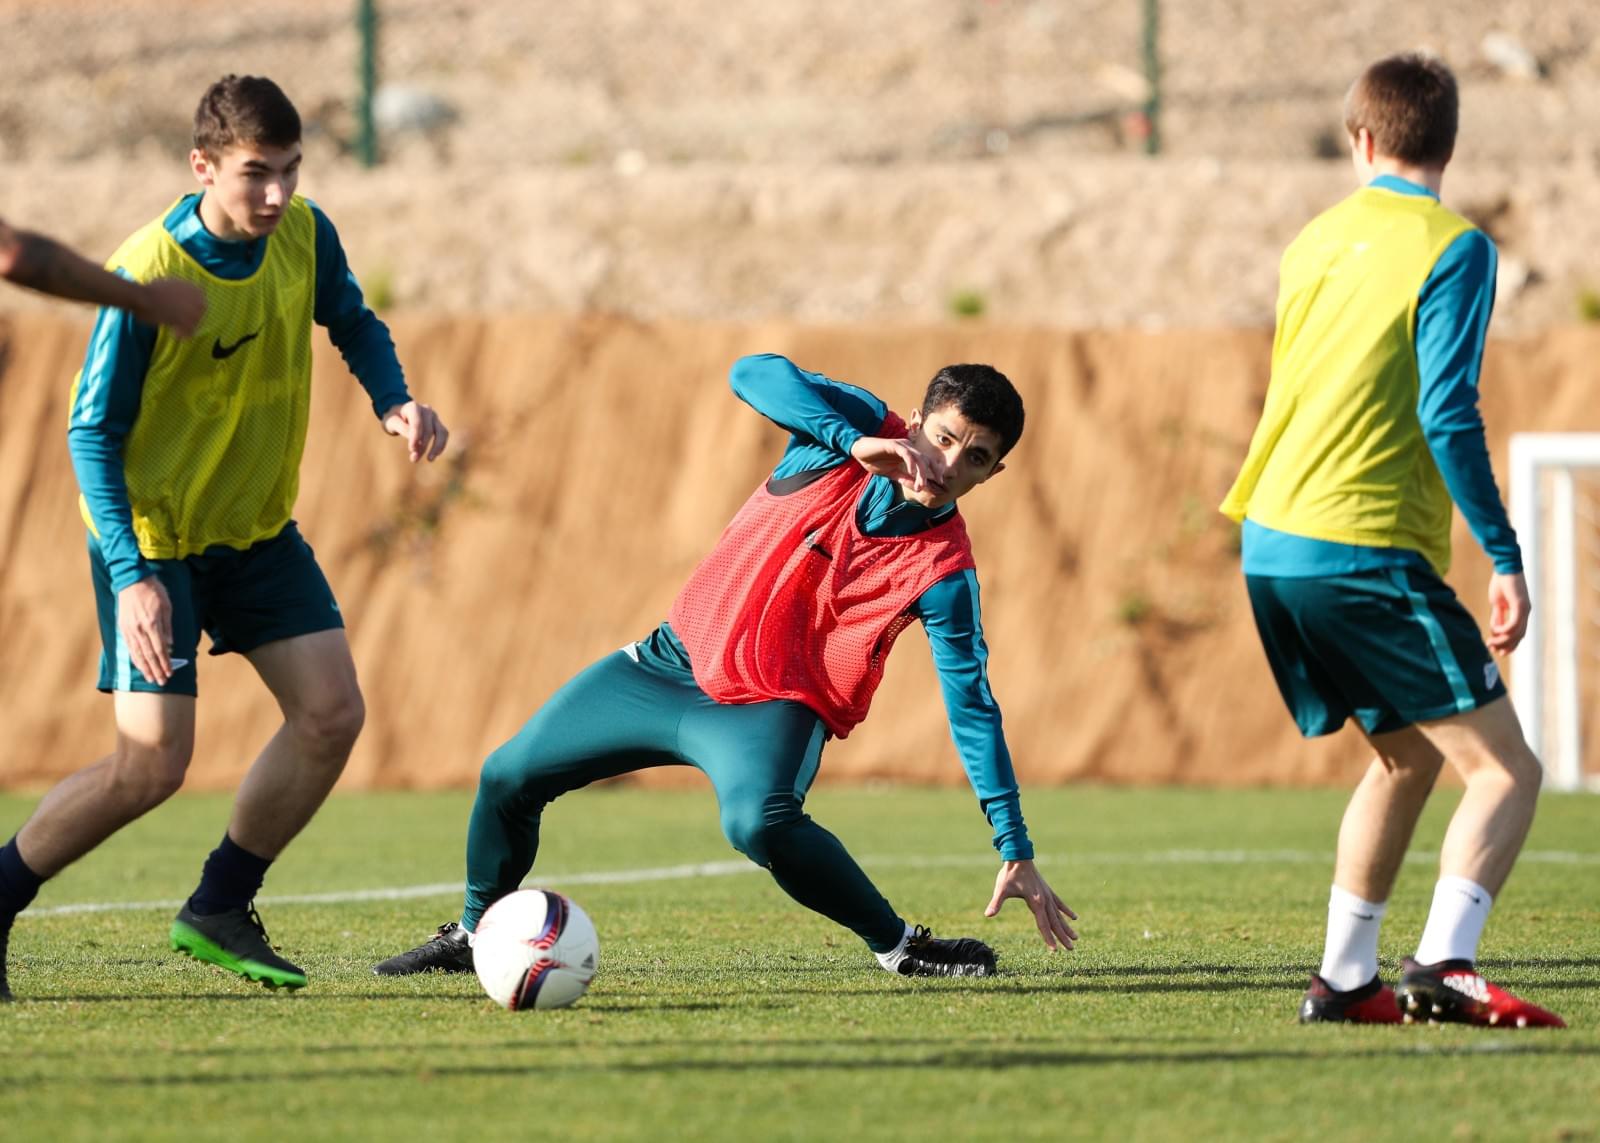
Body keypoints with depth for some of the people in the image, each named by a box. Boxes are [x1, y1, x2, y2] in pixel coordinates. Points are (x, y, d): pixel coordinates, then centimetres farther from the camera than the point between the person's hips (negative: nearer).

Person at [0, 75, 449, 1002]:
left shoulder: (304, 234, -9)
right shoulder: (149, 278, -27)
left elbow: (352, 323, 13)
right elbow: (93, 430, -21)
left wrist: (395, 401, -7)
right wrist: (130, 577, -30)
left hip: (258, 526, 6)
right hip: (153, 533, -6)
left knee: (332, 714, -4)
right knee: (153, 762, -15)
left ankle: (219, 911, 13)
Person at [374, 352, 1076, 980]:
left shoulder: (942, 571, -17)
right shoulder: (857, 427, -12)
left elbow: (972, 708, -13)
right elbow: (754, 375, -28)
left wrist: (1016, 851, -16)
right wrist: (855, 442, -39)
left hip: (772, 712, -4)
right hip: (676, 660, 4)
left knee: (760, 822, -38)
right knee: (507, 776, 10)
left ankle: (900, 947, -19)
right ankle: (475, 932, 38)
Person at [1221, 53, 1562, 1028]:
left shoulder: (1317, 241, 15)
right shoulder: (1454, 250, -7)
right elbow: (1446, 416, -14)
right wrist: (1506, 559, -11)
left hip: (1270, 544, 8)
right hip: (1366, 549, -8)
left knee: (1407, 756, 23)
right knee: (1505, 769, -6)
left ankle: (1344, 977, 21)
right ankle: (1446, 965, -26)